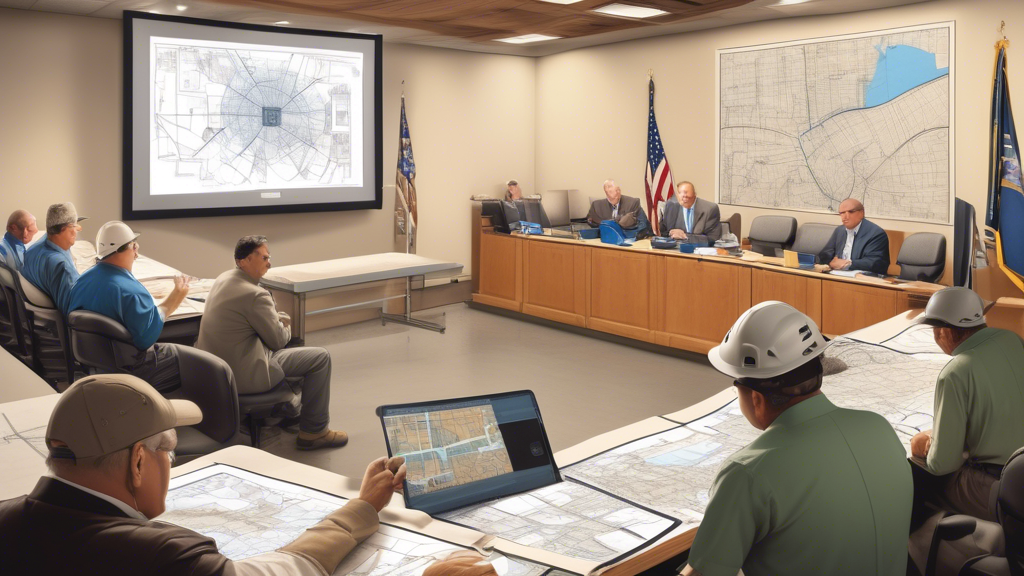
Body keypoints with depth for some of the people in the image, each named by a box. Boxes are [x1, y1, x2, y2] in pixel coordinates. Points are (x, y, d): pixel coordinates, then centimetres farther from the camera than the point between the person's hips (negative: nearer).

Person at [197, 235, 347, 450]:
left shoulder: (223, 278, 5)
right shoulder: (255, 295, -24)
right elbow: (279, 340, -12)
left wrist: (280, 319, 5)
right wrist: (286, 328, 9)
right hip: (243, 375, -10)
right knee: (321, 357, -3)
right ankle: (314, 431, 7)